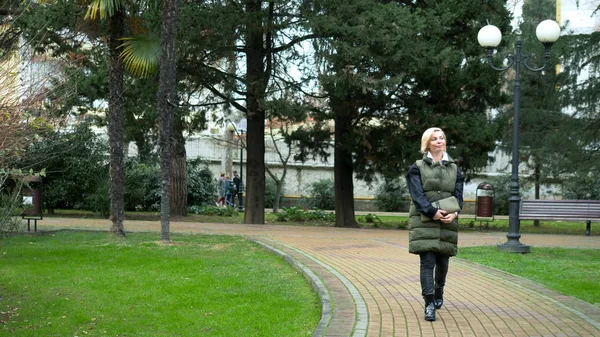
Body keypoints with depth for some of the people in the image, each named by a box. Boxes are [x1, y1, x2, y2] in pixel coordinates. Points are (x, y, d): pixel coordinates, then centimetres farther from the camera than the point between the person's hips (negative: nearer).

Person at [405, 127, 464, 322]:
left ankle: (438, 293, 37)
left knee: (443, 262, 11)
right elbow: (417, 195, -7)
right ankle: (429, 304, -10)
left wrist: (454, 213, -14)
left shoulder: (454, 169, 13)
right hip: (424, 222, -3)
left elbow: (458, 195, 7)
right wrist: (433, 212, -20)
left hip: (447, 222, 3)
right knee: (427, 262, -11)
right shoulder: (418, 168, 3)